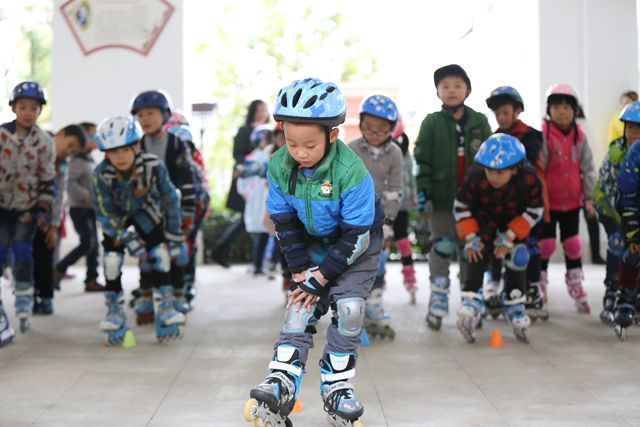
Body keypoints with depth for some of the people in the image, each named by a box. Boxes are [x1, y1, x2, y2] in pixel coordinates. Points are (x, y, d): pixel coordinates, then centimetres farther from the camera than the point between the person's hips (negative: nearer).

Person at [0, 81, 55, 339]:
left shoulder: (44, 142, -4)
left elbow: (47, 180, 1)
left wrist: (44, 210, -2)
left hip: (28, 206, 1)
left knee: (22, 252, -5)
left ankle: (24, 304, 17)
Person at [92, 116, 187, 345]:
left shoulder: (154, 166, -33)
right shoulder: (102, 174, -32)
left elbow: (170, 199, -19)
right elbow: (105, 213, -23)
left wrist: (175, 237, -14)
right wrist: (128, 239, -31)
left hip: (145, 212, 0)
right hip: (116, 217, 0)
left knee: (160, 253, -10)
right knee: (111, 259, -11)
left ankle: (166, 305, 3)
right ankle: (114, 309, 6)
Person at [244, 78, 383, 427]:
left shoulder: (351, 172, -33)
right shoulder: (279, 167, -19)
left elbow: (355, 236, -26)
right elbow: (286, 224, -8)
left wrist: (321, 277, -23)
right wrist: (301, 273, -11)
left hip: (357, 244, -4)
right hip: (314, 241, 4)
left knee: (348, 308, -17)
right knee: (301, 306, -8)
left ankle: (336, 386, -1)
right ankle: (281, 385, -11)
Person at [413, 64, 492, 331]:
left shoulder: (479, 123, 7)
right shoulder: (432, 123, 0)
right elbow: (421, 161, -2)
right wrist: (423, 193, -9)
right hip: (442, 199, -2)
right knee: (442, 249, -3)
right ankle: (438, 303, 4)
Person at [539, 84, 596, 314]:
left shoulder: (579, 137, 0)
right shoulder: (543, 136, -12)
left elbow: (587, 168, 5)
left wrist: (589, 197, 3)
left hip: (572, 201, 4)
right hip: (548, 201, -4)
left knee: (573, 245, 11)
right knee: (545, 244, 1)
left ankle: (577, 291, 20)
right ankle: (538, 290, 17)